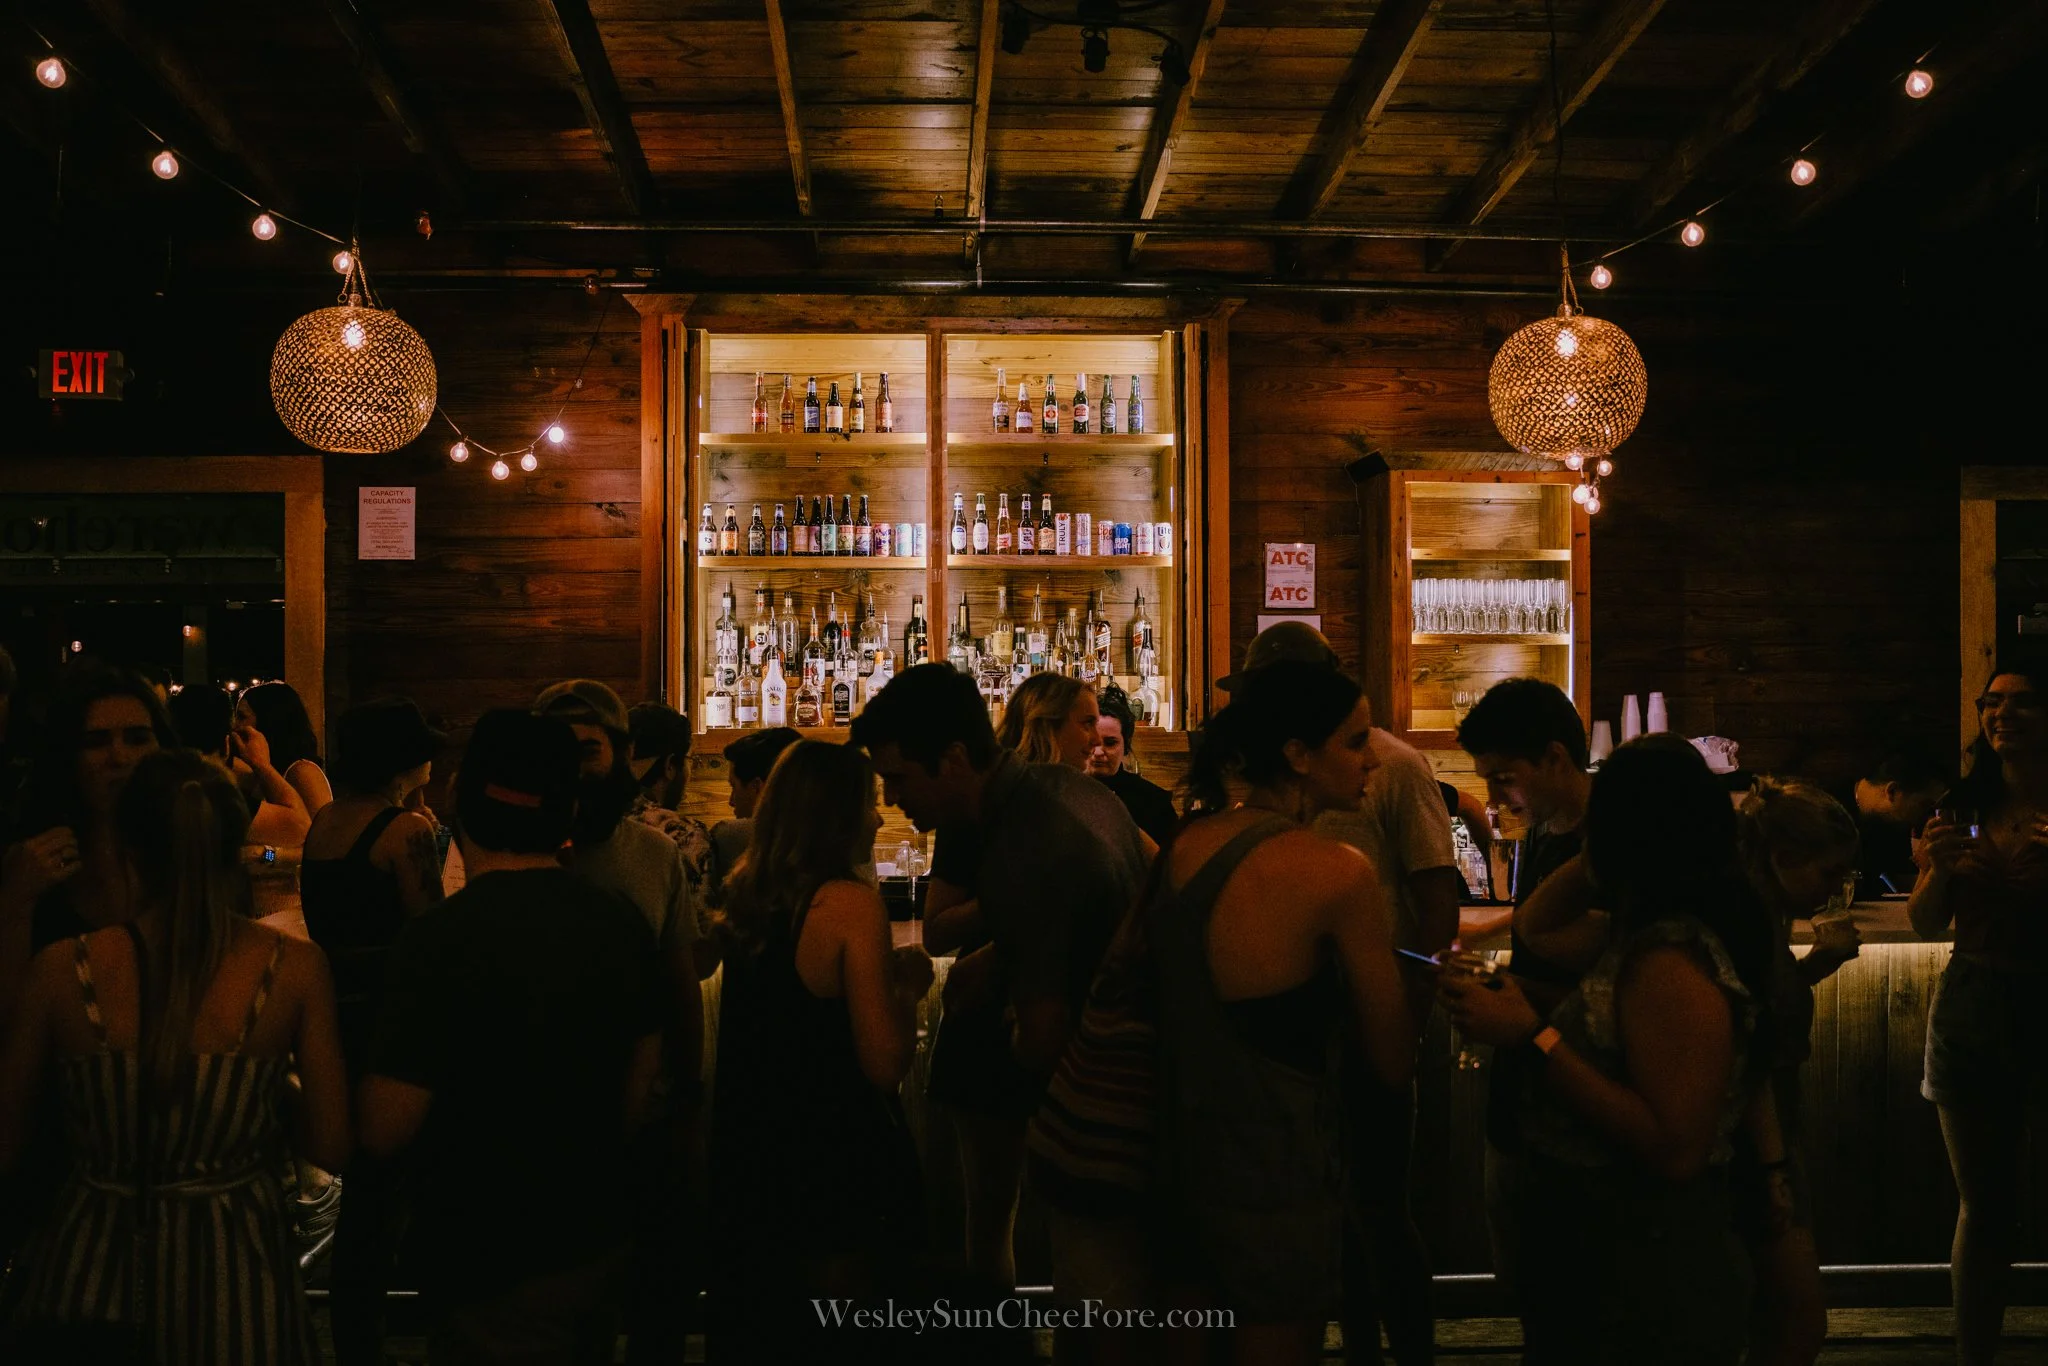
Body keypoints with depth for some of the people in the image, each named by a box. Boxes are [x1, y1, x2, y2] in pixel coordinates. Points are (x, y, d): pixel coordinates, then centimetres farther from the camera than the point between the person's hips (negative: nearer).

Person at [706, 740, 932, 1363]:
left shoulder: (745, 897, 2)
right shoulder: (851, 902, -20)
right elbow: (885, 1066, -22)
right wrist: (908, 986, -6)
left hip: (748, 1161, 7)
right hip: (834, 1172, -7)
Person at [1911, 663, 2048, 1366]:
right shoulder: (1964, 808, 4)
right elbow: (1926, 924, 7)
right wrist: (1938, 869, -12)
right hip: (1974, 1014, 3)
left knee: (1990, 1207, 0)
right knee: (1986, 1208, 11)